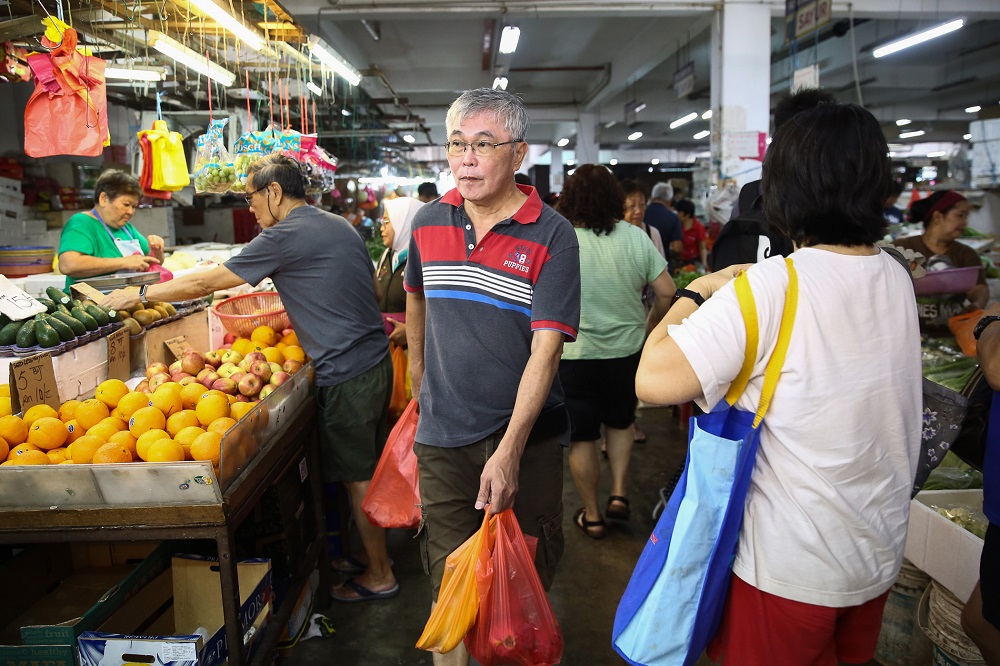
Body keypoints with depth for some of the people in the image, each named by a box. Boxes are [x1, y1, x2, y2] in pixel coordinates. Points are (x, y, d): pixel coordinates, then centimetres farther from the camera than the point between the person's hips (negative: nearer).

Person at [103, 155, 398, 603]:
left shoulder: (285, 236, -13)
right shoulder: (339, 225, 13)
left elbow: (206, 283, -8)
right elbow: (373, 288, 21)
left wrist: (139, 294, 4)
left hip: (346, 373, -9)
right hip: (377, 359, 9)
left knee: (358, 478, 4)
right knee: (368, 467, 20)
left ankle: (379, 576, 18)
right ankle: (374, 549, 34)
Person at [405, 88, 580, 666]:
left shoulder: (553, 236, -11)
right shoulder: (429, 222, 3)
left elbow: (546, 347, -19)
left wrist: (510, 450, -25)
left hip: (529, 439, -2)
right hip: (442, 437, 3)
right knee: (450, 584, 10)